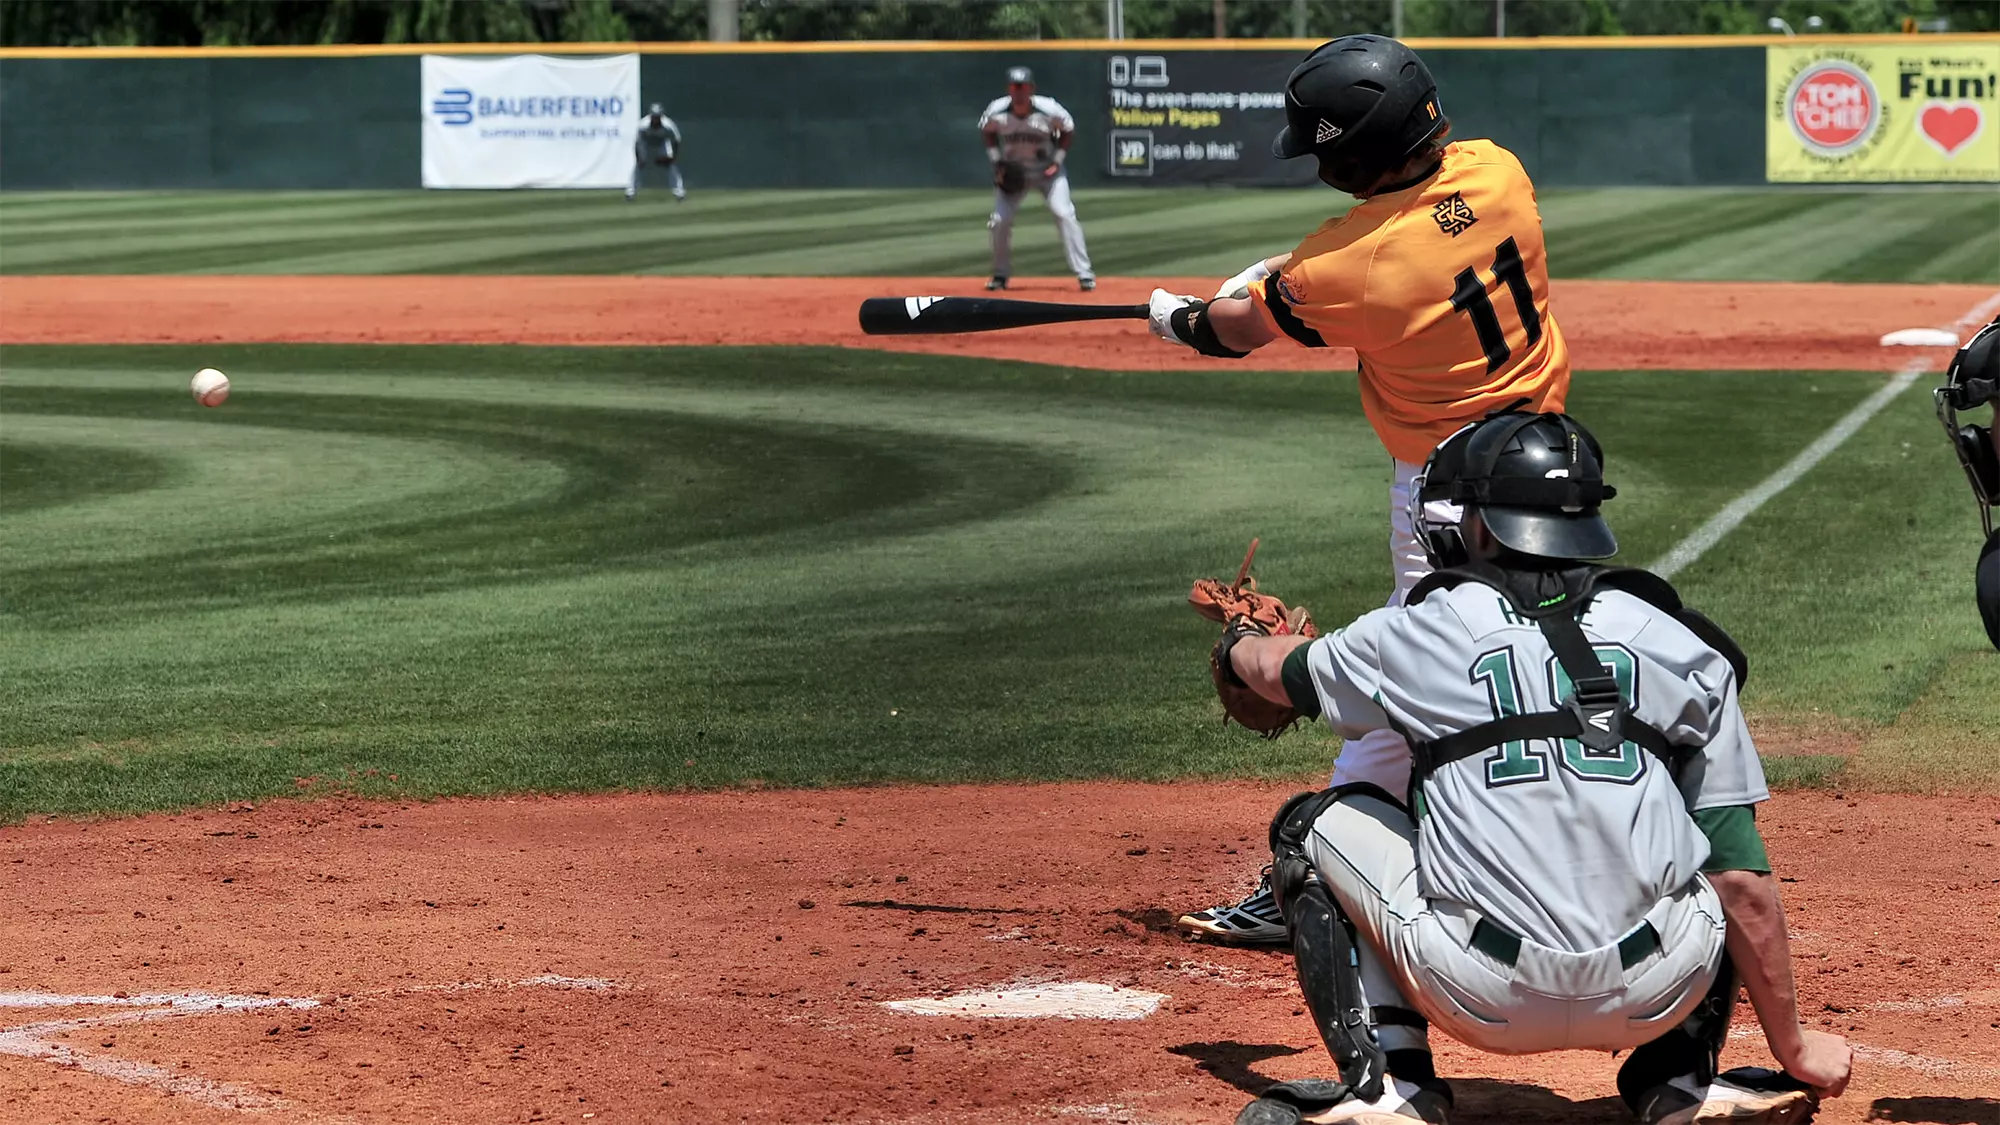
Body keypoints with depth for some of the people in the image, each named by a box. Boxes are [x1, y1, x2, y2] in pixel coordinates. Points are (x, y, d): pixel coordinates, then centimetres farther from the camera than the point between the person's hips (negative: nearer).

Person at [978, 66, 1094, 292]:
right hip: (1012, 171, 2)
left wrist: (1057, 160, -12)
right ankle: (1001, 275, 15)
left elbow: (1068, 131, -5)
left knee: (1064, 214, -16)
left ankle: (1084, 273, -11)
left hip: (1046, 169, -2)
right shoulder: (996, 112, -18)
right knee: (999, 221, -7)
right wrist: (997, 161, -5)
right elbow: (987, 132, 4)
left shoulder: (1048, 110, -24)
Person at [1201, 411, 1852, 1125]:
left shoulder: (1417, 634, 8)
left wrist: (1240, 643, 57)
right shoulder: (1682, 645, 9)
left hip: (1487, 997, -2)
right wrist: (1792, 1046, 13)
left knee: (1311, 826, 21)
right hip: (1657, 1000, 2)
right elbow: (1740, 872, 5)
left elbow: (1279, 672, 32)